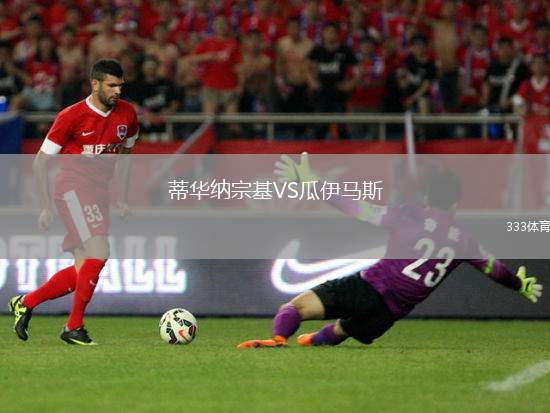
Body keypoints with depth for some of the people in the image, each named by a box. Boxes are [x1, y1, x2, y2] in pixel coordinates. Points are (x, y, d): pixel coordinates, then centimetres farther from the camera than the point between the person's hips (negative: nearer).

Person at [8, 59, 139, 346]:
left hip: (99, 194, 7)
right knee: (99, 253, -21)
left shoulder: (127, 115, 4)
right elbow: (40, 161, -5)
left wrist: (122, 198, 16)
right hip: (72, 190, -7)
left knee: (83, 273, 5)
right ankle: (74, 327, -11)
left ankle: (25, 303, 23)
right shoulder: (71, 117, -12)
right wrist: (47, 207, -9)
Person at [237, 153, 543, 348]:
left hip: (369, 287, -5)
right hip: (389, 314, 5)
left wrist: (311, 184, -4)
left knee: (297, 306, -14)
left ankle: (278, 339, -39)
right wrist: (521, 285, 48)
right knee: (341, 330, 33)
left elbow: (360, 209, -6)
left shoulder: (412, 216, 0)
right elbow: (493, 267, 28)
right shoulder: (462, 240, 12)